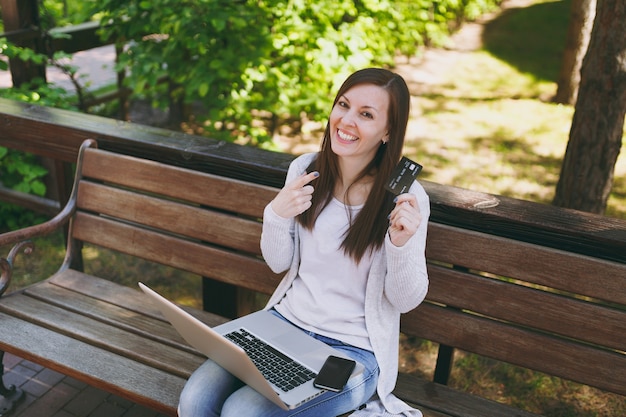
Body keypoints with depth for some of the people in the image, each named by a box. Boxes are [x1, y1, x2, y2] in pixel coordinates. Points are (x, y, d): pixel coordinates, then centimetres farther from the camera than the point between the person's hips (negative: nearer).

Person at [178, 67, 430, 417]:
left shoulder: (406, 197, -14)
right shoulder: (305, 169, -2)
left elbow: (406, 301, -9)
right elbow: (278, 263, 4)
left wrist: (401, 243, -28)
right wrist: (276, 215, -16)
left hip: (353, 350, -4)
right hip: (285, 320, 4)